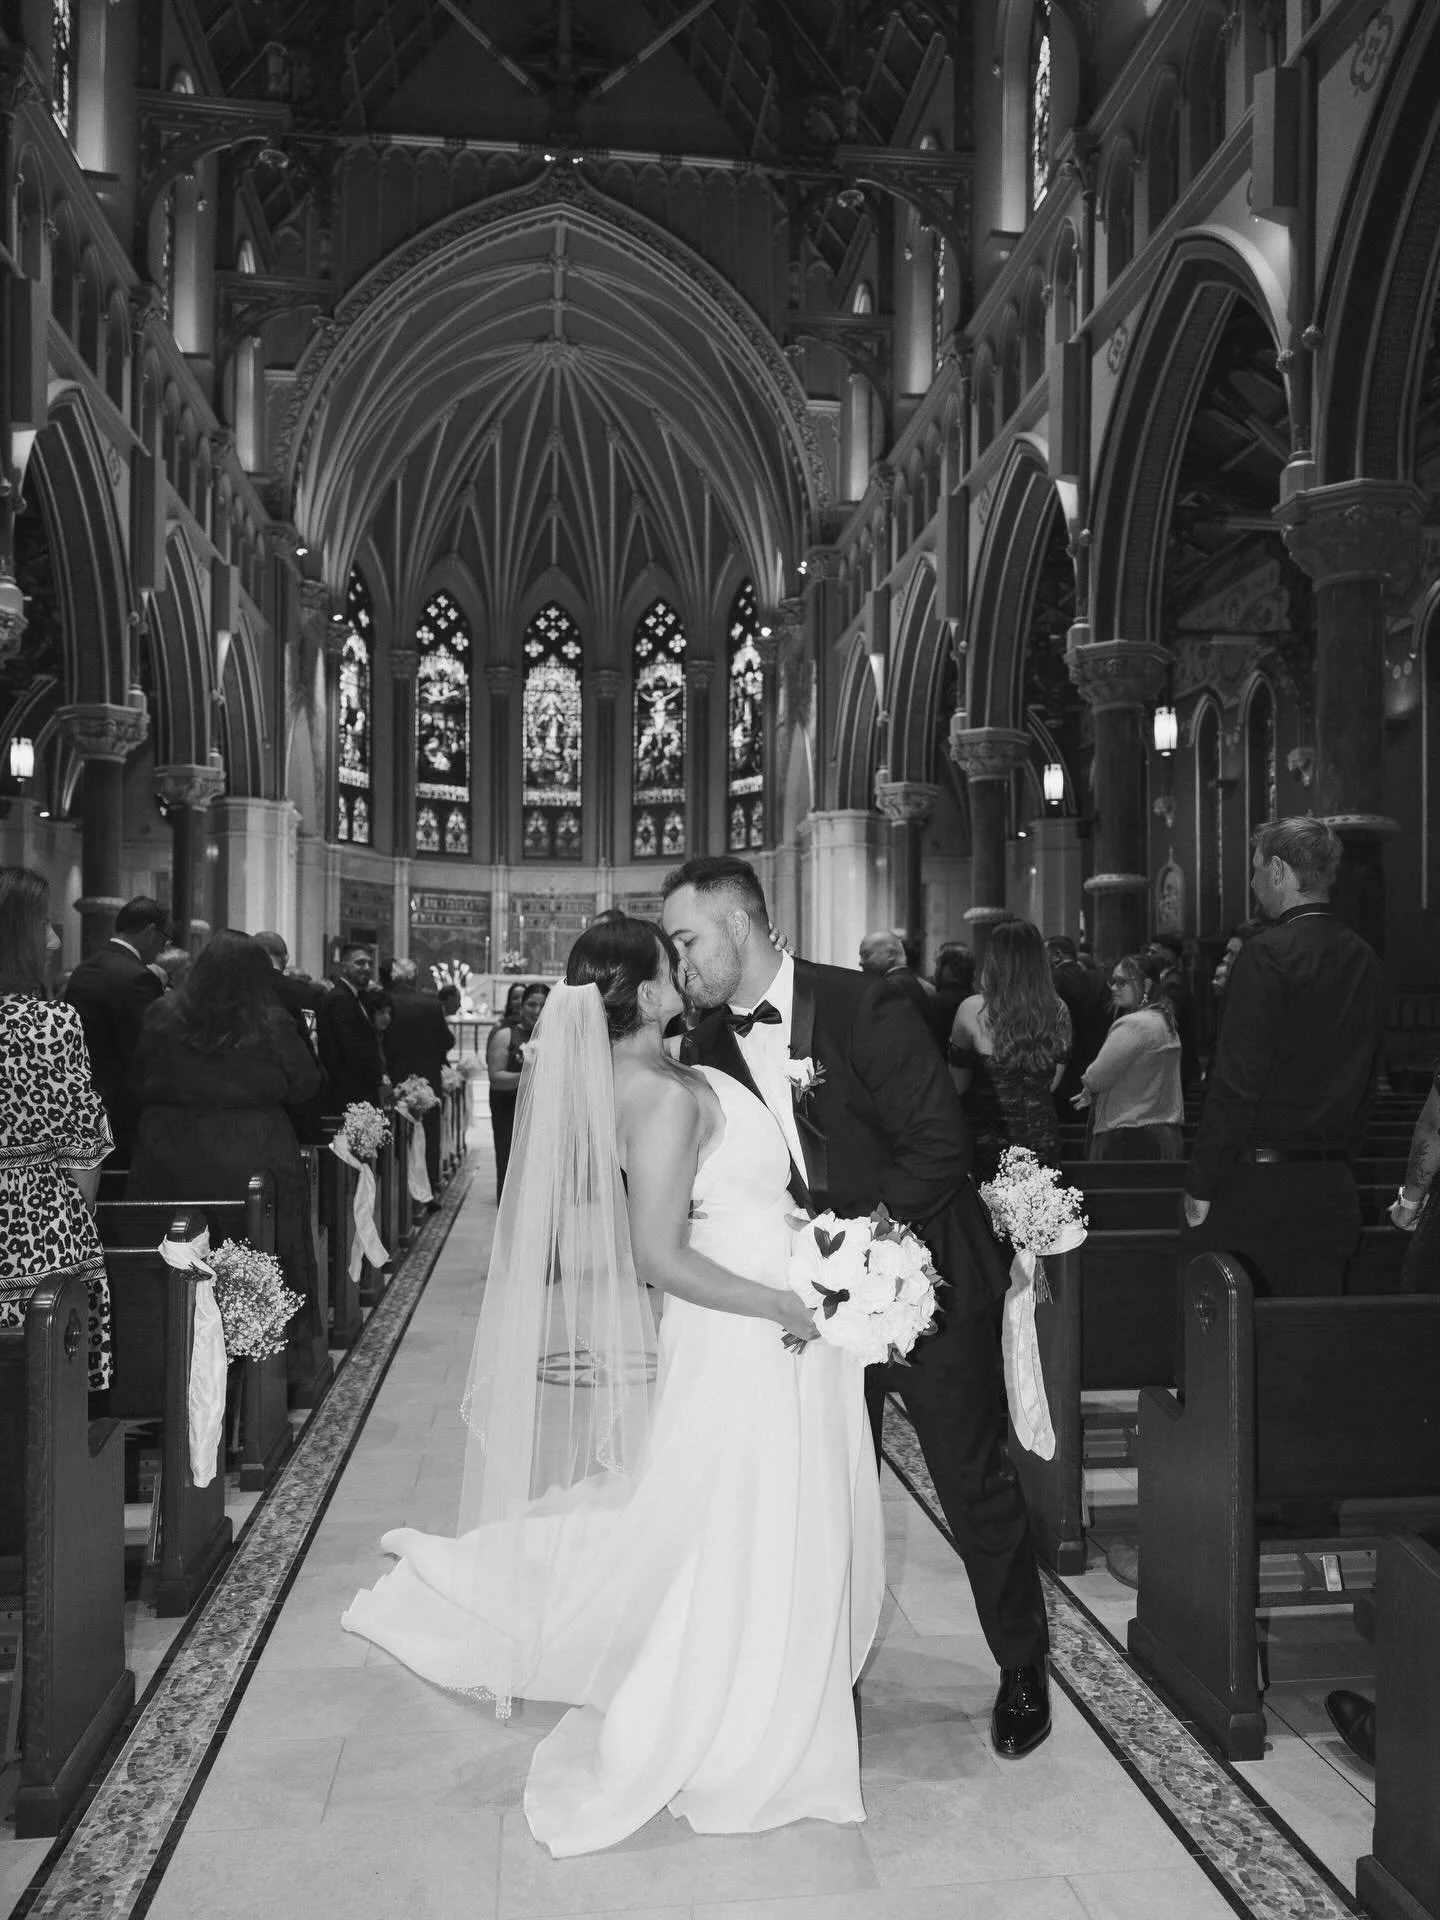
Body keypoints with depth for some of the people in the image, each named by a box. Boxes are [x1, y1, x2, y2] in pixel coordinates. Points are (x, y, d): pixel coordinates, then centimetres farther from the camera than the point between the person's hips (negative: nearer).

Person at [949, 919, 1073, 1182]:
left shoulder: (973, 1009, -13)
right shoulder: (1058, 1010, -2)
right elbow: (1053, 1083, 8)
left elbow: (957, 1086, -6)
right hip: (1043, 1139, 3)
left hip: (987, 1141, -3)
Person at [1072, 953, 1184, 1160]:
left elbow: (1096, 1077, -15)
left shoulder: (1133, 1025, -15)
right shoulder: (1164, 1021, 16)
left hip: (1132, 1138, -10)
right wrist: (1094, 1094, 11)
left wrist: (1089, 1092, 8)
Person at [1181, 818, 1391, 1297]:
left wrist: (1200, 1186, -12)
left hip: (1253, 1184, -7)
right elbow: (1367, 1083, 14)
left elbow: (1238, 1081, -17)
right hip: (1332, 1188, 7)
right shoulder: (1367, 963, 9)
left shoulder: (1268, 955, -14)